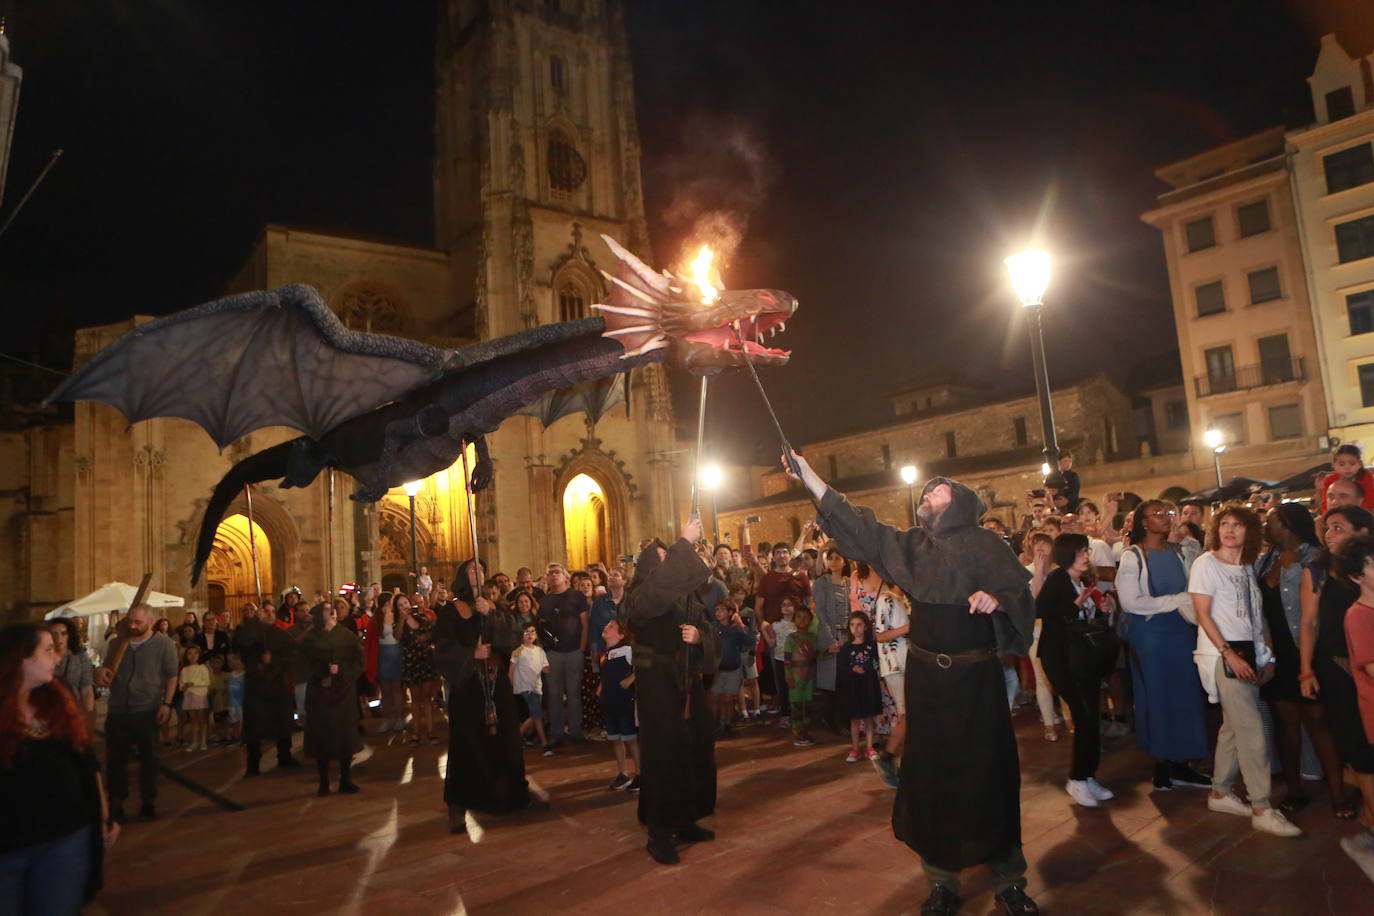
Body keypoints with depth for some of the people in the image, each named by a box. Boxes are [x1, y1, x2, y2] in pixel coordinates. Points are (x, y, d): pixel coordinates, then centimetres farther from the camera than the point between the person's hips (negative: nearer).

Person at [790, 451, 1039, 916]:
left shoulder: (985, 544, -3)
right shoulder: (911, 544, 8)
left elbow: (1019, 592, -10)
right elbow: (859, 527, 6)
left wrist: (995, 599, -33)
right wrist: (809, 476, 2)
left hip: (975, 678, -4)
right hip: (926, 679, 4)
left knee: (986, 772, 3)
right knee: (931, 775, 8)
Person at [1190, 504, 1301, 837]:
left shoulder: (1247, 568, 13)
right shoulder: (1206, 563, -6)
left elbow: (1257, 616, 13)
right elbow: (1203, 614, -10)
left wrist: (1267, 657, 5)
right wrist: (1229, 654, -17)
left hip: (1249, 653, 7)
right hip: (1222, 654, -7)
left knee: (1235, 726, 11)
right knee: (1252, 729, -8)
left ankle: (1220, 793, 22)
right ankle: (1262, 810, -2)